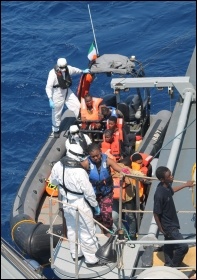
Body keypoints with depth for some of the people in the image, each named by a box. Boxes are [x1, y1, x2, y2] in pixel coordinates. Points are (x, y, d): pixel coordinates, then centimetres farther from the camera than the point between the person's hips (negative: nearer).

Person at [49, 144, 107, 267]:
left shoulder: (58, 166, -14)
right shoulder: (80, 172, -32)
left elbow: (53, 181, 6)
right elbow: (89, 192, -22)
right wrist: (96, 205, -6)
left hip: (66, 203, 7)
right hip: (80, 205, -7)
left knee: (71, 229, 25)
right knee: (87, 232, 10)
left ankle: (75, 254, 43)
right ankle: (92, 259, 22)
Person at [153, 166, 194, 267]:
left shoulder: (167, 186, -8)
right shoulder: (160, 194, -33)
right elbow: (156, 213, -24)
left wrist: (185, 185, 29)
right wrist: (161, 230, -13)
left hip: (172, 223, 9)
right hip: (168, 226, -9)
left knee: (169, 246, 23)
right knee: (183, 246, -5)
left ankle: (169, 266, 39)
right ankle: (173, 267, 12)